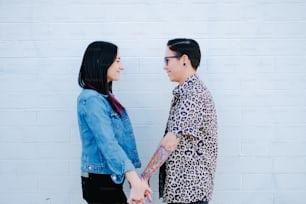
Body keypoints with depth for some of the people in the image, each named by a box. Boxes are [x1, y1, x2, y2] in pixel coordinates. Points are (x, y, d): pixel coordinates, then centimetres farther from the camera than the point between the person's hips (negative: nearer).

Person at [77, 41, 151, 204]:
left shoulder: (104, 97, 10)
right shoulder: (92, 99, -18)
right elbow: (108, 144, -27)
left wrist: (135, 180, 9)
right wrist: (135, 181, -34)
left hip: (110, 179, 9)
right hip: (101, 182, -9)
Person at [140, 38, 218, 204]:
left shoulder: (195, 93, -17)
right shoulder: (185, 92, 14)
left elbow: (171, 141, -23)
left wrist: (144, 177, -21)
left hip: (190, 187, -9)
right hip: (179, 185, 9)